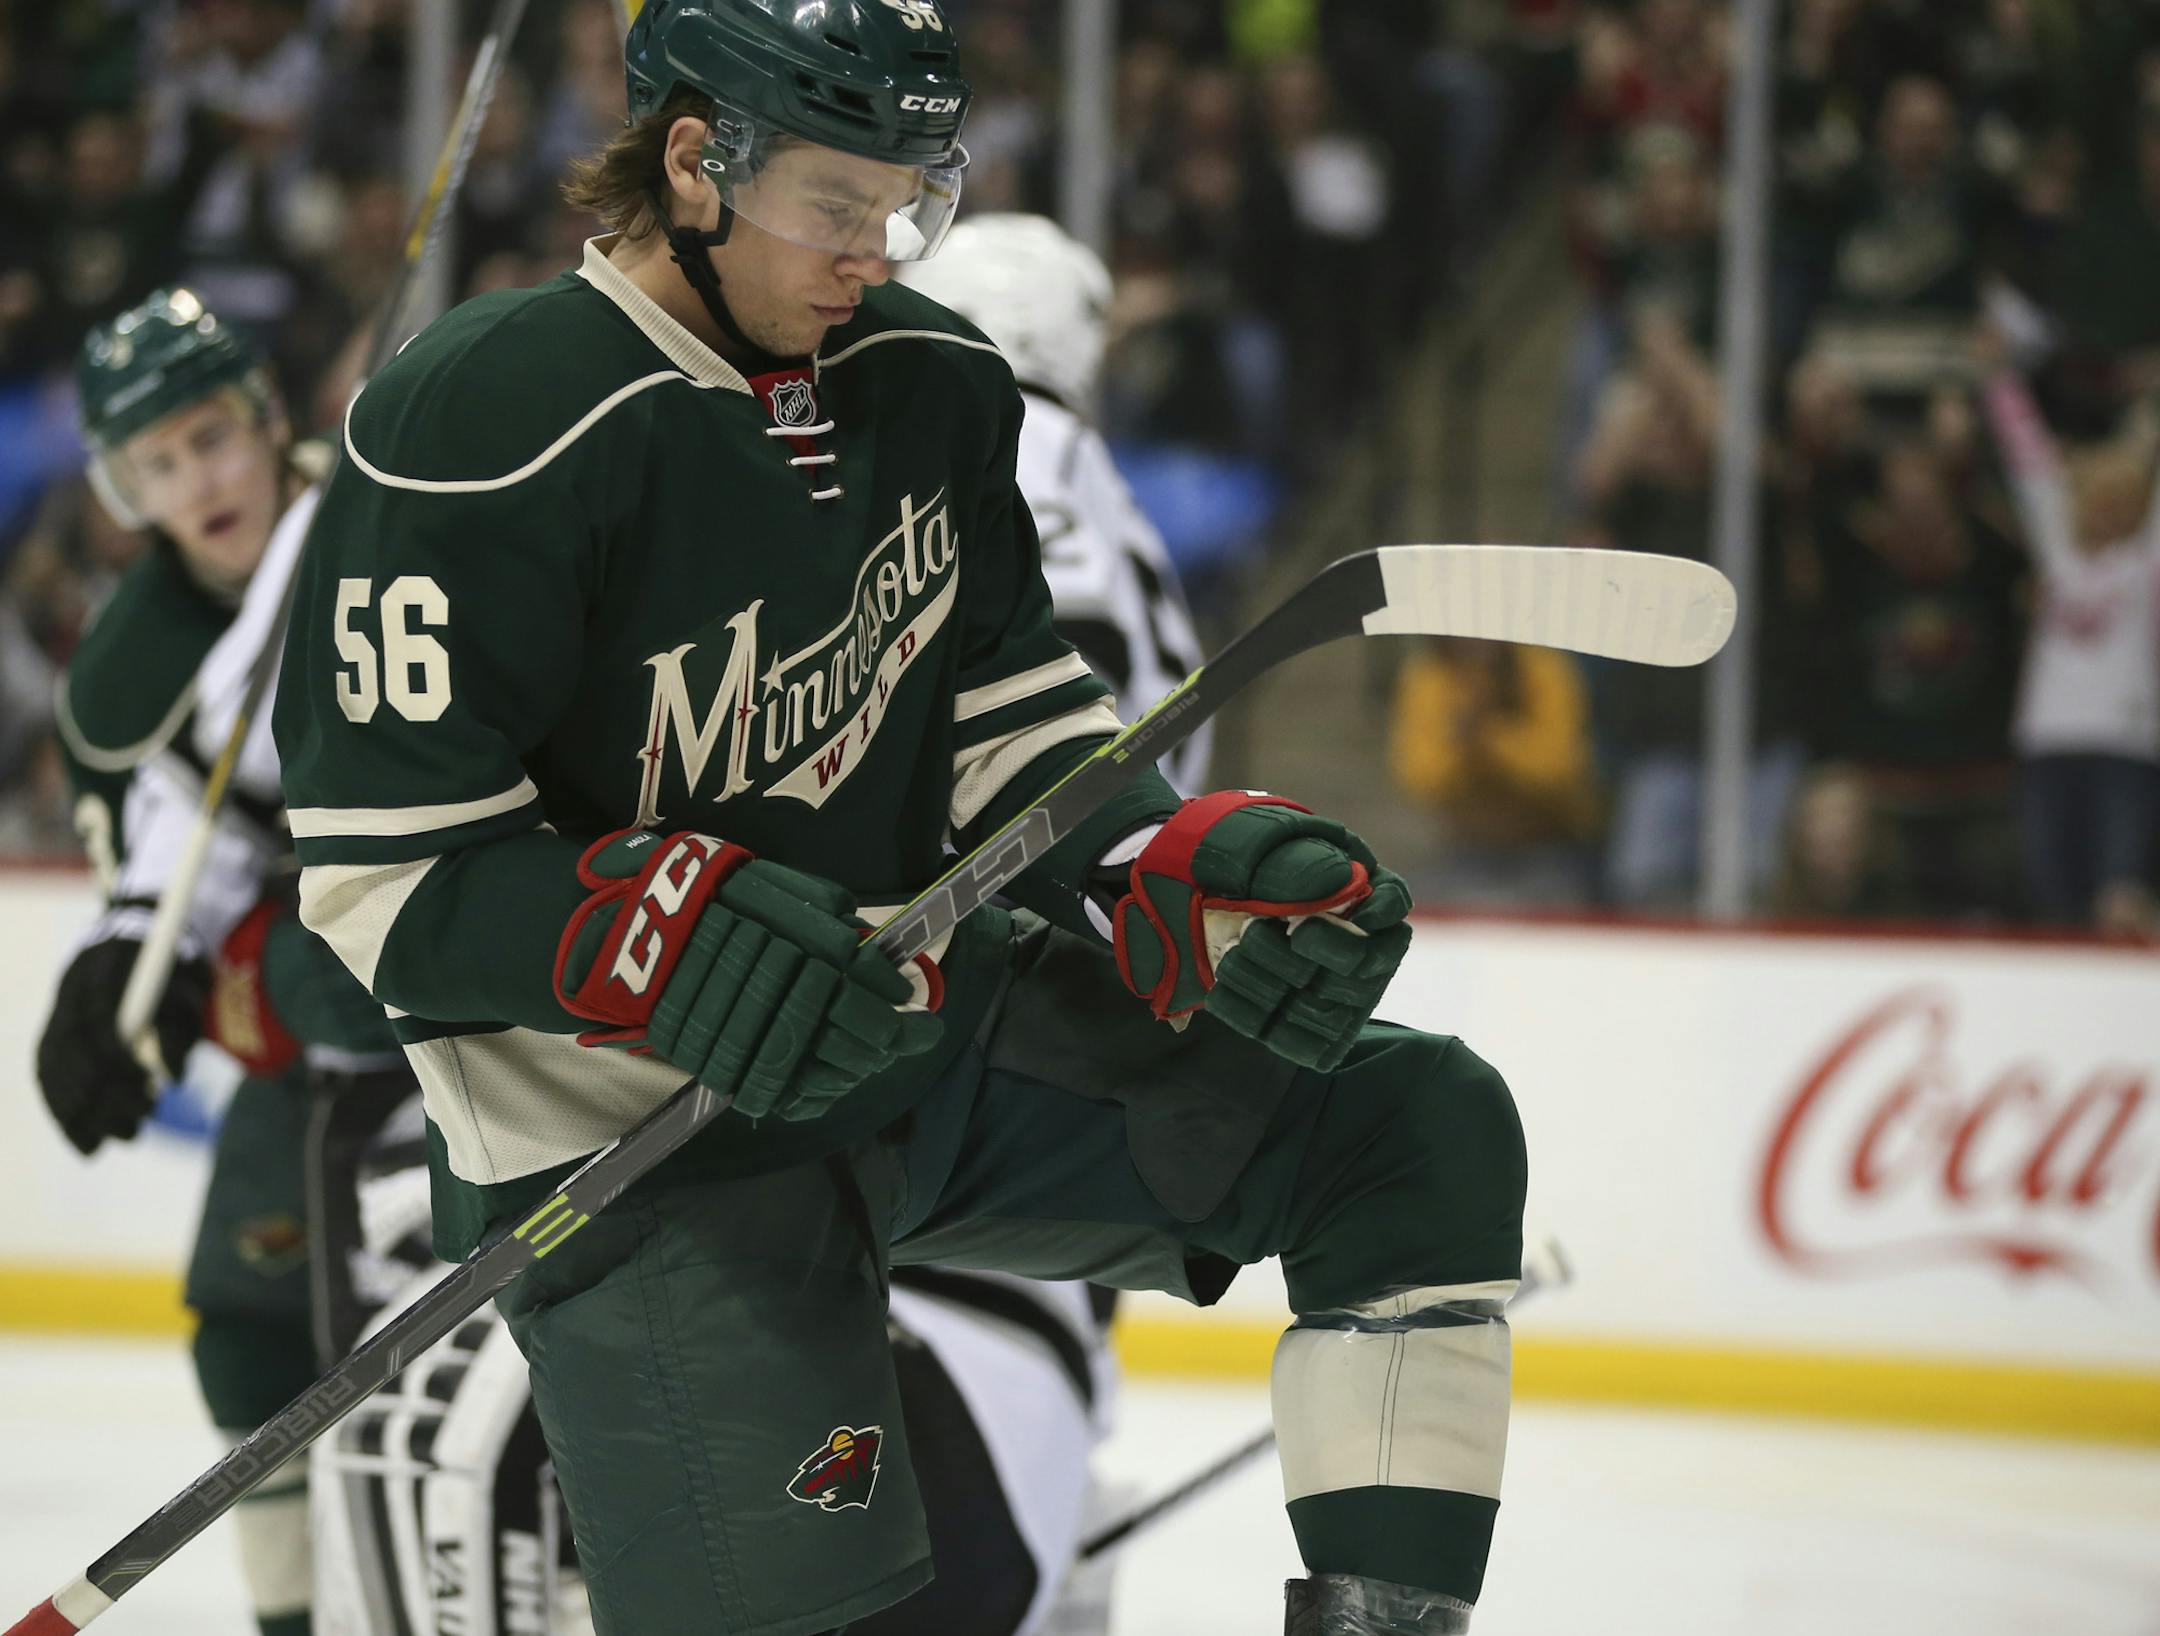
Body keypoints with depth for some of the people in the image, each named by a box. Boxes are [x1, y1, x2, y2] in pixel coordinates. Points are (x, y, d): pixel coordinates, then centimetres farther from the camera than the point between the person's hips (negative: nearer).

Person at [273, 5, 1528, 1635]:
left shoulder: (934, 382, 4)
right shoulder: (483, 431, -18)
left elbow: (1013, 729, 9)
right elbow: (384, 870, -19)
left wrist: (1190, 872, -10)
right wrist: (652, 940, -34)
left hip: (936, 1024, 7)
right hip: (629, 1123, -7)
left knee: (1421, 1132, -5)